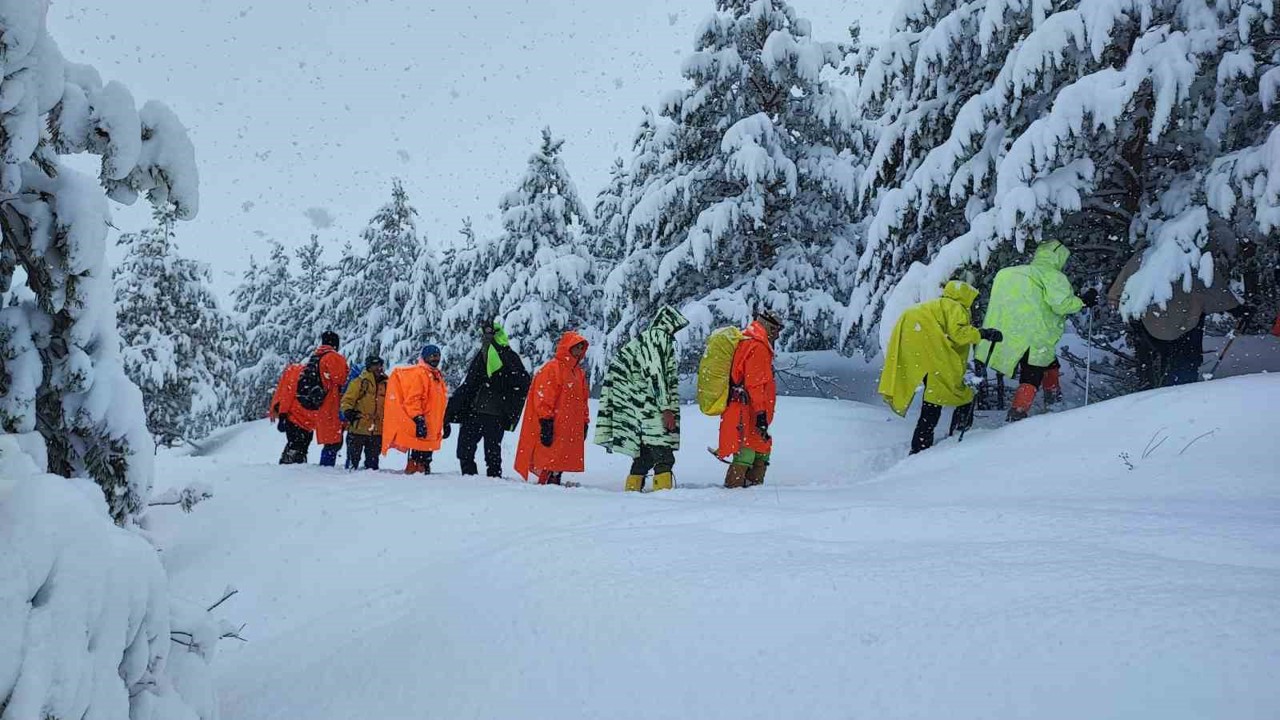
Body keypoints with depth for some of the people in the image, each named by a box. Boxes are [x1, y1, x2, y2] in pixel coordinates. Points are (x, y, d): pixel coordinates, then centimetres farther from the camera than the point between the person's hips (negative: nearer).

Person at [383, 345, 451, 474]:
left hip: (433, 427, 9)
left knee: (428, 452, 11)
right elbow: (413, 399, -17)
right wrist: (418, 419, -24)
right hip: (421, 425, -9)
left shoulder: (438, 376, 21)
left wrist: (445, 423, 23)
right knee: (418, 452, -10)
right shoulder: (419, 373, -7)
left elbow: (441, 403, 26)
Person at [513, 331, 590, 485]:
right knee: (550, 460, -9)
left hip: (571, 430, 8)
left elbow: (583, 401, 23)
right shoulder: (552, 369, -8)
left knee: (560, 463, 9)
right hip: (554, 428, -8)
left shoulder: (579, 373, 18)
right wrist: (546, 423, -17)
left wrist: (585, 423, 19)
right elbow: (543, 399, -13)